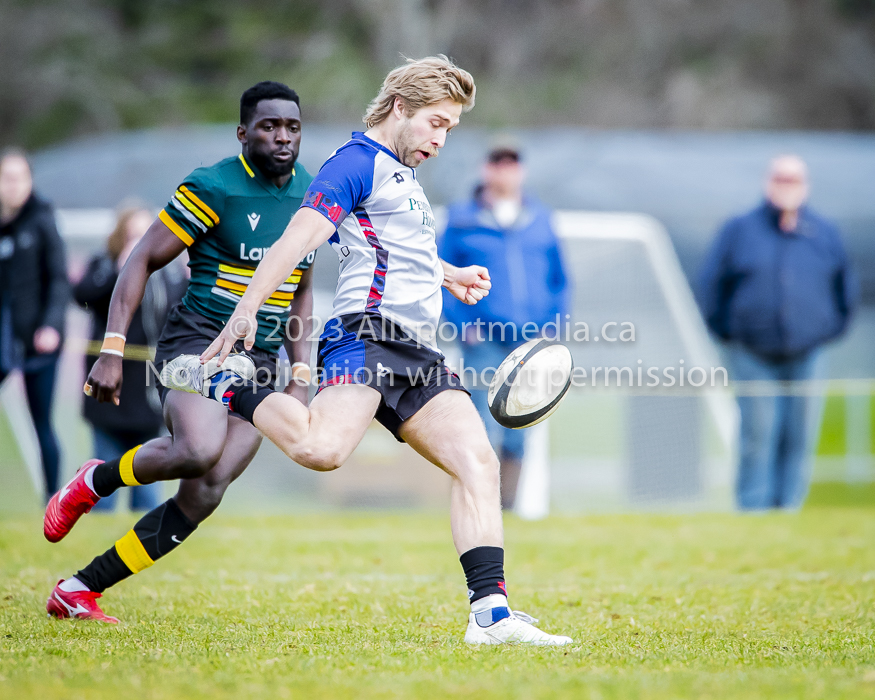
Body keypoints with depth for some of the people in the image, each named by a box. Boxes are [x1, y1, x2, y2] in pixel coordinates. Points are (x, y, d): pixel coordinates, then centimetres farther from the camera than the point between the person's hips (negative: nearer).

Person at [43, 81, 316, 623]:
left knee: (204, 496, -10)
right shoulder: (212, 188, -9)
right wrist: (112, 351, -13)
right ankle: (95, 482, -2)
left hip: (260, 362, 6)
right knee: (199, 451, -34)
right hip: (197, 340, -6)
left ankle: (77, 592, 0)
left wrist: (301, 375, 13)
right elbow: (142, 261, -5)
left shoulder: (312, 196, 10)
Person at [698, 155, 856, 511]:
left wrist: (831, 328, 12)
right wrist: (728, 331, 6)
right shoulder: (739, 230, 3)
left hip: (806, 354, 2)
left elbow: (845, 287, 19)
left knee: (799, 438, 1)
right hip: (753, 357, -2)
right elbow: (713, 284, 9)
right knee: (757, 437, -6)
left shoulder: (825, 234, 8)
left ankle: (790, 506, 7)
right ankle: (752, 511, -1)